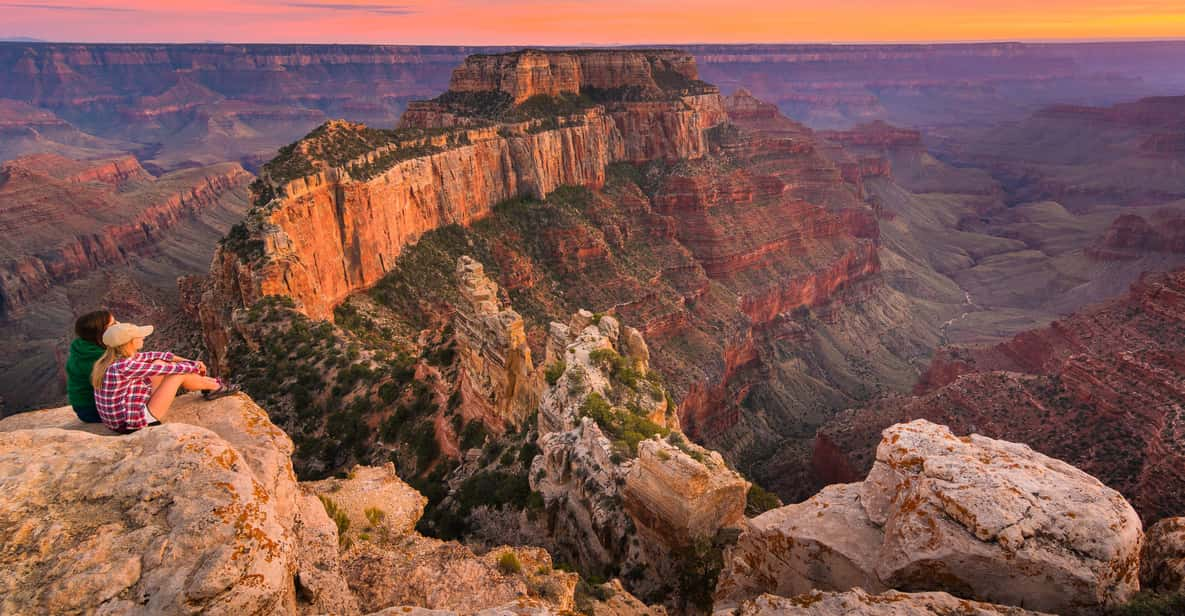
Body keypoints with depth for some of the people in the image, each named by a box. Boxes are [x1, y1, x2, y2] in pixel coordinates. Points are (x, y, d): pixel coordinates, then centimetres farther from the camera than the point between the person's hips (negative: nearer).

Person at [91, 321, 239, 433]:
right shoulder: (124, 366, -28)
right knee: (178, 374, -6)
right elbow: (169, 369, -19)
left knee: (158, 363, 11)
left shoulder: (114, 358, 0)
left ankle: (210, 383, 23)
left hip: (119, 420, 9)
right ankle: (216, 387, 19)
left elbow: (155, 356, 11)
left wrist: (188, 361, 10)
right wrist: (195, 366, -1)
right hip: (136, 424, -9)